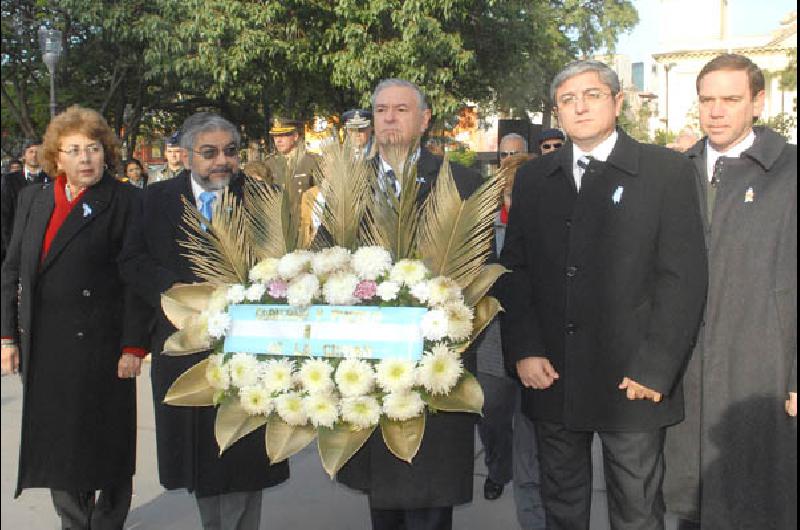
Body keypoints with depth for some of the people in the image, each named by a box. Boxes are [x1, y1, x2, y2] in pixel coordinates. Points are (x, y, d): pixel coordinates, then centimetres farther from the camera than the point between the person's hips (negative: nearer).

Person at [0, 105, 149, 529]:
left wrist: (133, 347, -12)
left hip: (100, 342, -4)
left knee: (105, 444, 7)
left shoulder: (124, 201, -5)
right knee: (54, 443, 12)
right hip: (42, 344, 5)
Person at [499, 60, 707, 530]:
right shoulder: (533, 178, 9)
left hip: (634, 382, -3)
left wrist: (655, 369, -12)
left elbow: (684, 277, -7)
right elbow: (515, 269, 9)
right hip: (551, 378, 3)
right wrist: (524, 351, -2)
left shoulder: (667, 171, -2)